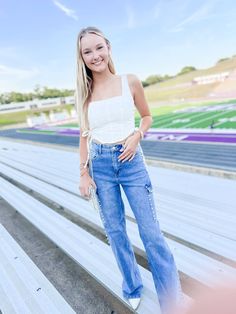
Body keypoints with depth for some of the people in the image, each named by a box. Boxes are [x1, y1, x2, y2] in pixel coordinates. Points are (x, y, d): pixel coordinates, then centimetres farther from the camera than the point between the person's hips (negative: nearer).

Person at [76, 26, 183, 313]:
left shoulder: (130, 82, -1)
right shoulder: (84, 93, 3)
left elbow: (147, 116, 10)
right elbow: (84, 135, 7)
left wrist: (137, 135, -10)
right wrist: (84, 173, 4)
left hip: (130, 161, -2)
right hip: (100, 166, 2)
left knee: (151, 232, 4)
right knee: (114, 231, 13)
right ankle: (132, 289, 38)